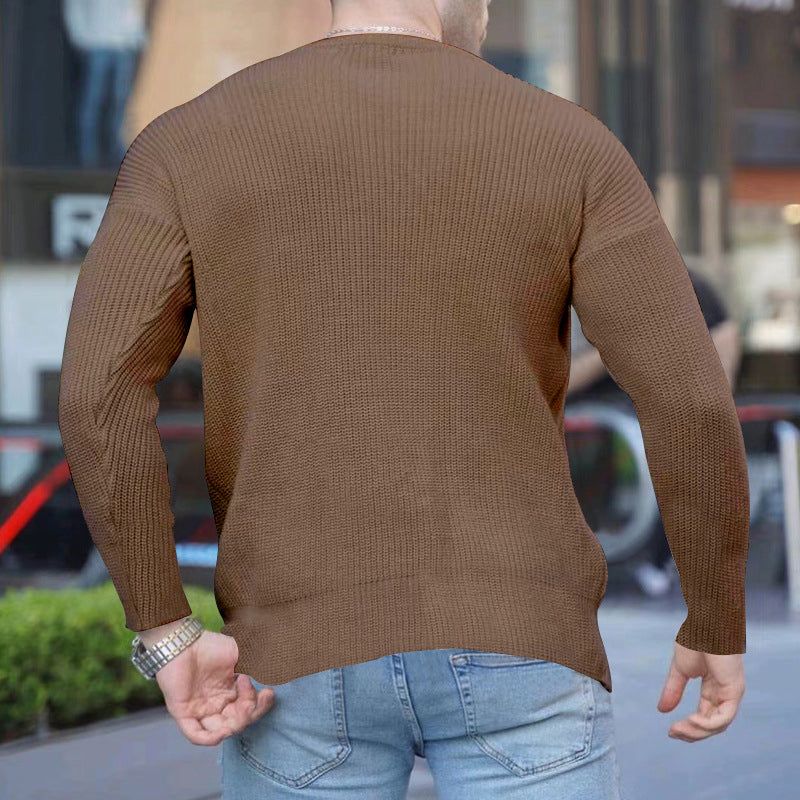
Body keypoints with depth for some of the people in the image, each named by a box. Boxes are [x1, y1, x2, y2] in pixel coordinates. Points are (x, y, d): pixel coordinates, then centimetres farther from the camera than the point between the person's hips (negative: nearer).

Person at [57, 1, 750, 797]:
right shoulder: (568, 147, 0)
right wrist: (718, 628, 7)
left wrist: (167, 635, -6)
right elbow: (691, 402, -7)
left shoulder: (186, 146, 2)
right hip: (507, 649, -1)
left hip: (308, 658, 1)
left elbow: (98, 393, -11)